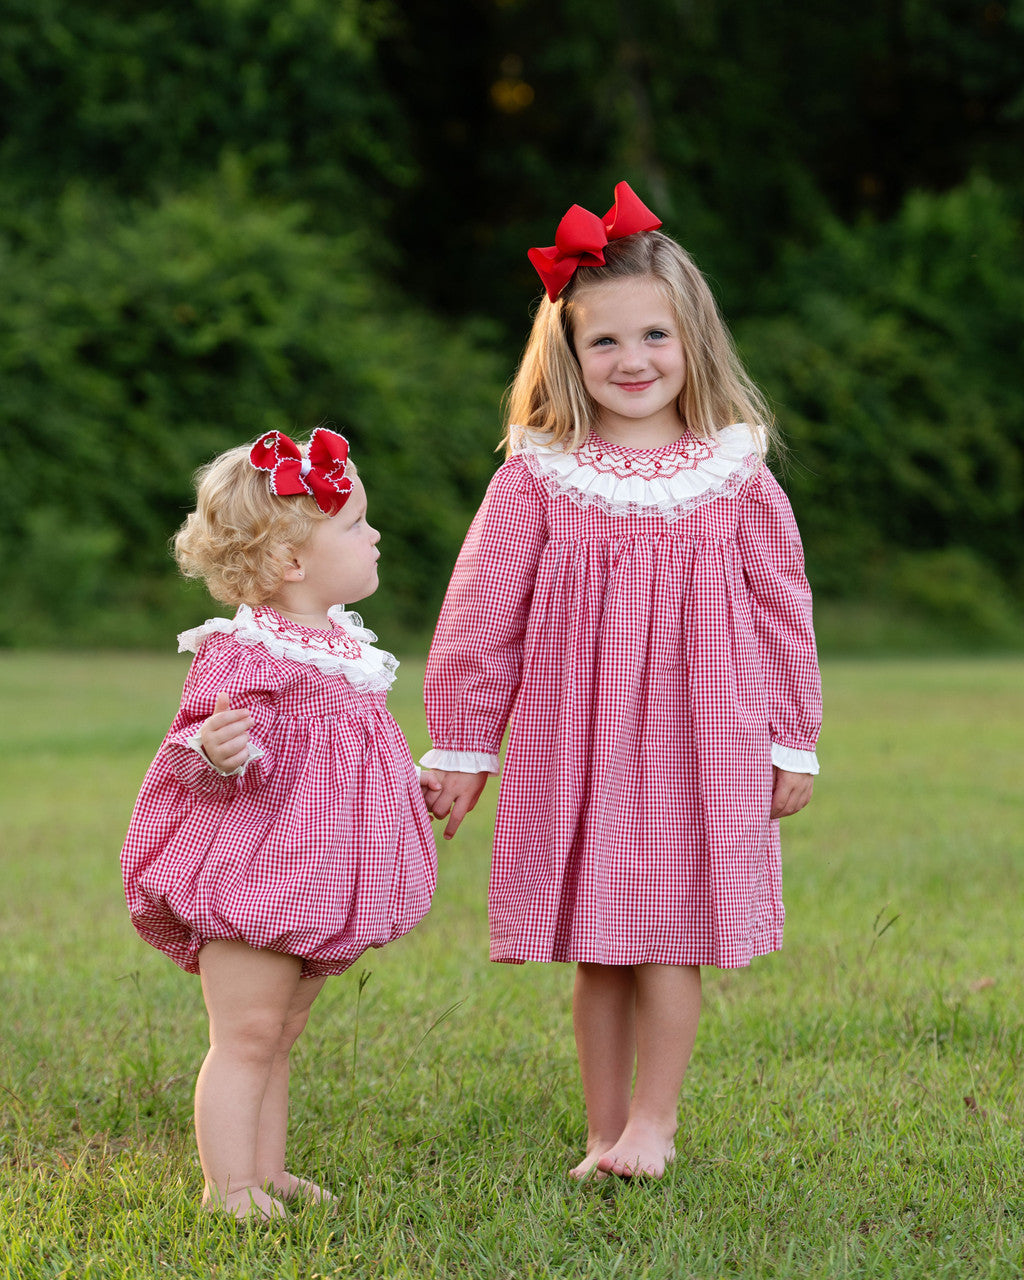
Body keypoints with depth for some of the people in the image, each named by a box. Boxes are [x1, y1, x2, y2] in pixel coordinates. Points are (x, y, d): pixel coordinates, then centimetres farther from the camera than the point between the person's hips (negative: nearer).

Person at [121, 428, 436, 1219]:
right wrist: (213, 751, -40)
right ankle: (228, 1186, 1)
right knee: (246, 1035, -5)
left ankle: (265, 1173, 23)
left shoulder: (345, 642, 10)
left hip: (318, 883, 8)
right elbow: (197, 760, -19)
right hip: (253, 878, -8)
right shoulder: (243, 653, -18)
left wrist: (413, 783, 30)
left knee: (279, 1037, 15)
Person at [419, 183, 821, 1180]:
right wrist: (459, 748, 4)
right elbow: (480, 618, 2)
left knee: (669, 935, -1)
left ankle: (654, 1119, 11)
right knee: (596, 949, 7)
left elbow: (782, 612, 6)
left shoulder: (736, 477, 0)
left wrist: (792, 745, 7)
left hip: (700, 742, 0)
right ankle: (604, 1133, 18)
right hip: (574, 746, 0)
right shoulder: (540, 478, -2)